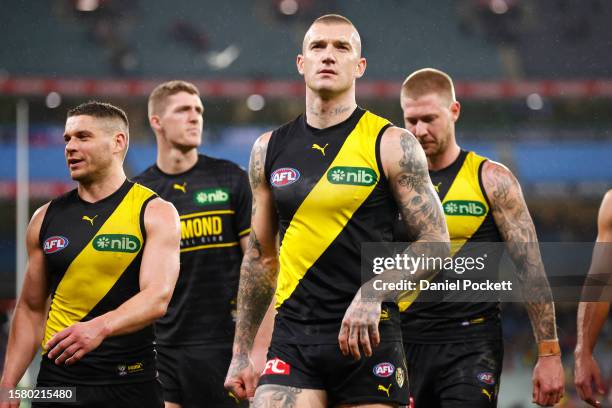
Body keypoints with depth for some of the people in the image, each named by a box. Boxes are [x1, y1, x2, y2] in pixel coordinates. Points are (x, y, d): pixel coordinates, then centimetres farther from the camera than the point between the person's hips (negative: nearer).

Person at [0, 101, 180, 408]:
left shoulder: (155, 213, -3)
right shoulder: (46, 218, 9)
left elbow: (157, 298, -17)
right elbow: (31, 309, 15)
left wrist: (100, 327, -34)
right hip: (58, 379, 3)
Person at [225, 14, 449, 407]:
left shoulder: (392, 144, -2)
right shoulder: (269, 149, 10)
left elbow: (437, 244, -5)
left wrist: (373, 294, -21)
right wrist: (241, 352, 16)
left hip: (368, 337, -2)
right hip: (293, 337, 2)